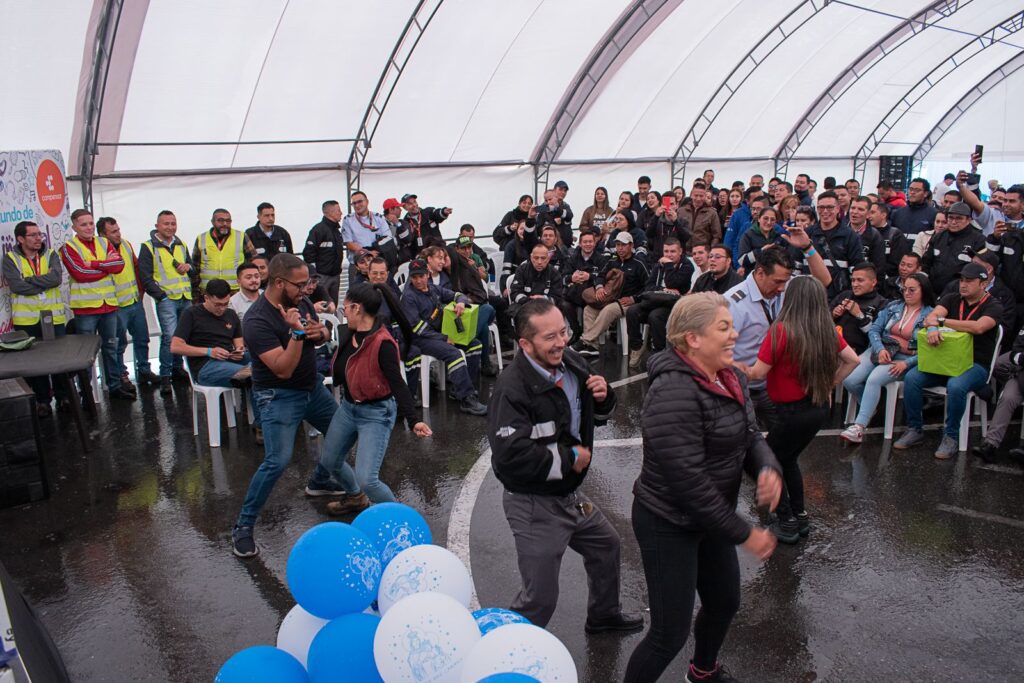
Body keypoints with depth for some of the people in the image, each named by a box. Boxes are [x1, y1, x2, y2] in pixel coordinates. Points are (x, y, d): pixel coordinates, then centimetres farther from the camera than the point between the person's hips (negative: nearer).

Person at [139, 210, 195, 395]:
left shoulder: (181, 245, 16)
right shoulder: (148, 247, -2)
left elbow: (193, 271, 24)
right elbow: (145, 277, -6)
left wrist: (189, 267, 0)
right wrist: (161, 295, -14)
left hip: (185, 298, 6)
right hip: (166, 300, -6)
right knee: (169, 336, -13)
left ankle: (177, 368, 25)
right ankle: (165, 376, -4)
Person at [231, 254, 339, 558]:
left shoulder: (300, 302, -3)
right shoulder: (257, 321, -25)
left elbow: (324, 334, 12)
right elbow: (283, 370, -28)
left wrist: (319, 332, -11)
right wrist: (296, 333, -37)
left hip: (312, 386, 8)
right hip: (279, 396, -8)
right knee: (277, 461, -19)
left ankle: (321, 482, 44)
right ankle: (243, 527, -3)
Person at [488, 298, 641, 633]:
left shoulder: (572, 364, -3)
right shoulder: (512, 388, -28)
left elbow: (597, 416, 15)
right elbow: (510, 455, -37)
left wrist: (603, 397, -11)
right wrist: (569, 458, -24)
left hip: (570, 493, 9)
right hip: (534, 504, -9)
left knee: (606, 545, 30)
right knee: (540, 596, 0)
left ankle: (603, 614, 56)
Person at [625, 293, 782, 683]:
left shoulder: (731, 380, 0)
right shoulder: (674, 393, -29)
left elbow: (750, 437, 6)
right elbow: (688, 480, -30)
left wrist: (768, 469, -18)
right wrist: (744, 534, -21)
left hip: (711, 518, 9)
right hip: (667, 525, -9)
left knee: (724, 603, 26)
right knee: (671, 633, -1)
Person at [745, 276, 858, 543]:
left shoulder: (781, 331, -20)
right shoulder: (828, 330, 0)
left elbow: (758, 372, -19)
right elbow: (852, 360, 9)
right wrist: (830, 384, 14)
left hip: (794, 412, -7)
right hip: (820, 408, 7)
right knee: (788, 459, 25)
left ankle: (787, 523, 13)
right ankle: (800, 516, 28)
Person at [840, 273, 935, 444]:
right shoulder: (893, 306, 12)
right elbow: (874, 329, 6)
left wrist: (906, 363, -19)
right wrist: (880, 349, -12)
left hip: (904, 358, -5)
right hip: (880, 350, 5)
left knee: (874, 379, -33)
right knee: (849, 379, -18)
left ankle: (859, 427, -34)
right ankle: (870, 406, 12)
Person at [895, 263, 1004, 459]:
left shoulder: (993, 306, -3)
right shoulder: (951, 299, 12)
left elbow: (978, 327, -23)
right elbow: (931, 316, -6)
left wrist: (942, 321, -16)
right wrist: (932, 328, -31)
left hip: (975, 364, -4)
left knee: (955, 386, -36)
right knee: (911, 378, -20)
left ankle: (951, 437, -16)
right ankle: (914, 430, -7)